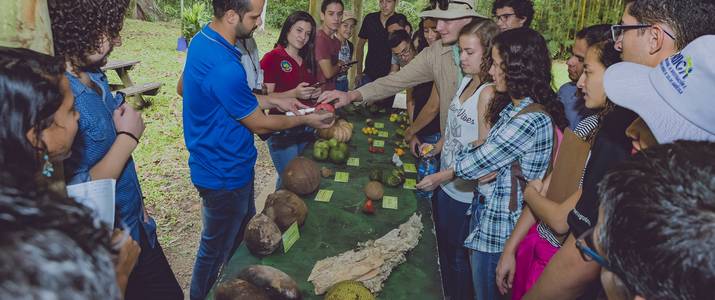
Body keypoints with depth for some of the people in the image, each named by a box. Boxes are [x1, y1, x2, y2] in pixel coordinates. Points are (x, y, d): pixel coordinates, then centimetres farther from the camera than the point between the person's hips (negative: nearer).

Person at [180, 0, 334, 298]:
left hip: (225, 164, 10)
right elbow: (260, 125, -19)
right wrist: (305, 119, -6)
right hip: (224, 174, -10)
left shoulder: (203, 39, -1)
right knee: (215, 251, 13)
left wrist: (275, 101, 7)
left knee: (245, 233, 28)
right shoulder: (224, 68, -33)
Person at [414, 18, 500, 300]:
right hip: (446, 184, 8)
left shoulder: (489, 92, -21)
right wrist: (435, 148, 3)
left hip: (466, 190, -8)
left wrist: (442, 176, -22)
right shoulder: (466, 81, 5)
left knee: (459, 256, 12)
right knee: (444, 247, 24)